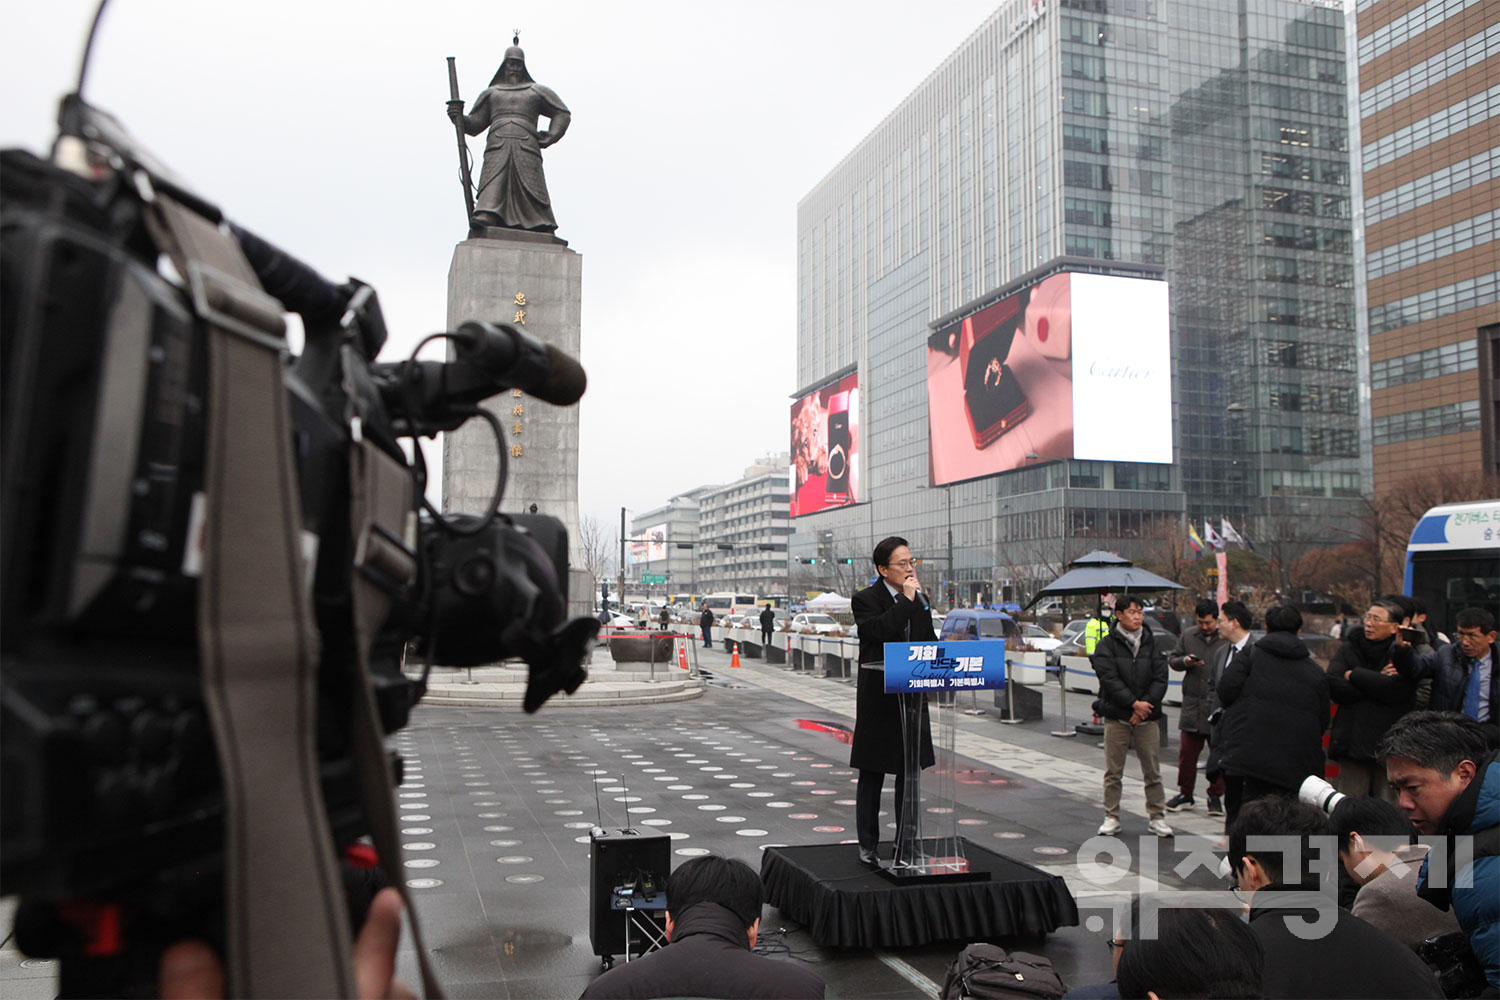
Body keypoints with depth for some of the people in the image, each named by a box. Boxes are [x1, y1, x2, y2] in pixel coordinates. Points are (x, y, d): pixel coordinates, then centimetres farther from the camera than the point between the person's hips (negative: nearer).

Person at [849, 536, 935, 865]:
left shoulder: (920, 599, 10)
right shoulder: (865, 600, -9)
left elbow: (929, 641, 16)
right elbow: (881, 631, -28)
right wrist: (906, 599, -20)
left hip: (912, 695, 6)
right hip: (878, 698, -5)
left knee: (910, 773, 12)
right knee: (872, 774, 5)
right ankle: (868, 846, 16)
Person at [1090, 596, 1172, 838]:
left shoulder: (1152, 644, 7)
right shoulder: (1107, 645, 0)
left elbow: (1160, 679, 1)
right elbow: (1109, 679, -9)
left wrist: (1145, 704, -11)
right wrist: (1133, 703, -16)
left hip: (1147, 718, 2)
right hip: (1116, 717, -2)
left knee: (1153, 771, 6)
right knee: (1113, 772, 4)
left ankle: (1157, 817, 17)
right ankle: (1111, 818, 13)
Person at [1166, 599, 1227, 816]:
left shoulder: (1229, 639, -3)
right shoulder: (1187, 637, 8)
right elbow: (1172, 660, 13)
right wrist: (1185, 661, -8)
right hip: (1192, 706, 3)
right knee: (1187, 753, 6)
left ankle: (1215, 796, 20)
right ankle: (1185, 794, 19)